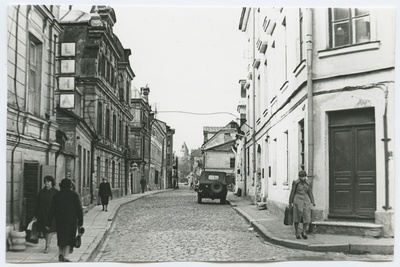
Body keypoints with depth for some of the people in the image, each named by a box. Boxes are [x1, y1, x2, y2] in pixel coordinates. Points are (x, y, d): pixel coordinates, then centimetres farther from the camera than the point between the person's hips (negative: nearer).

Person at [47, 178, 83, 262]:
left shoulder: (57, 195, 2)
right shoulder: (75, 195, -4)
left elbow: (52, 210, 0)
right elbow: (79, 210, -5)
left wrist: (48, 223, 3)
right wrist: (80, 222, 0)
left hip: (59, 220, 3)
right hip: (71, 220, -2)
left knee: (61, 237, 18)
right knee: (69, 238, 3)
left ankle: (60, 254, 14)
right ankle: (65, 256, -4)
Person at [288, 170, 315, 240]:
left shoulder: (308, 183, 5)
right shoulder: (295, 182, -3)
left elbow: (310, 193, 10)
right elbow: (292, 192, 2)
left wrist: (313, 202, 1)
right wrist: (290, 202, 4)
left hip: (306, 201, 3)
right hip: (297, 201, -2)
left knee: (306, 217, -4)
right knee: (297, 217, -2)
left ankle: (304, 232, 10)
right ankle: (296, 233, 12)